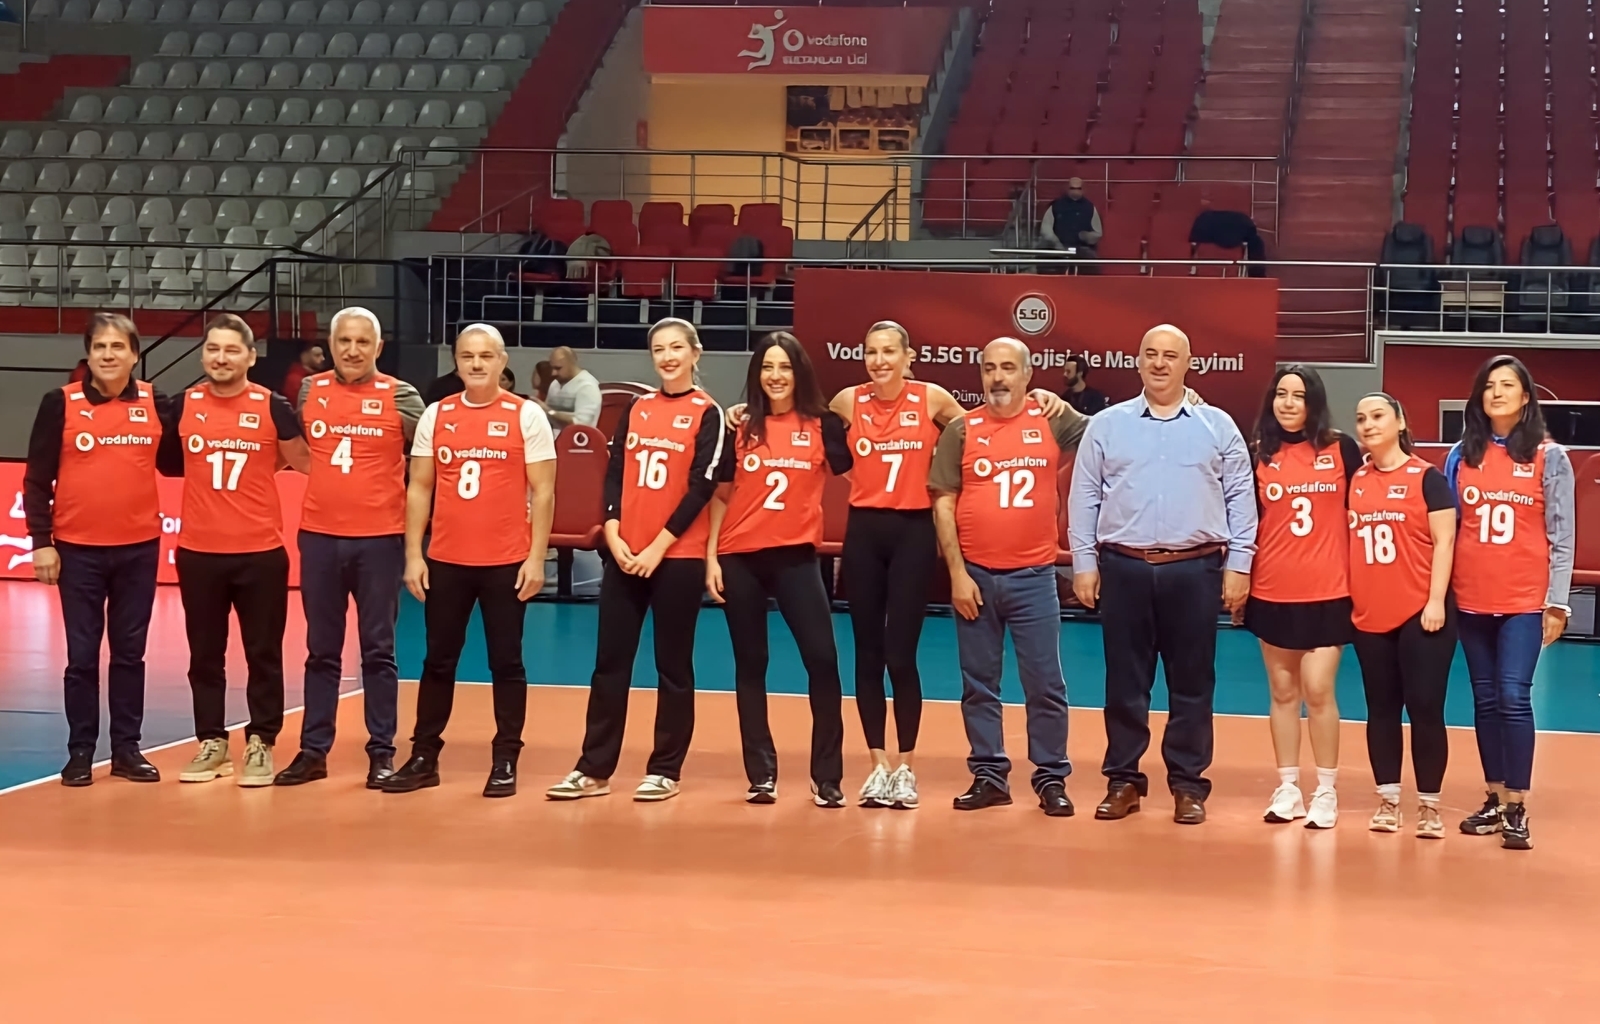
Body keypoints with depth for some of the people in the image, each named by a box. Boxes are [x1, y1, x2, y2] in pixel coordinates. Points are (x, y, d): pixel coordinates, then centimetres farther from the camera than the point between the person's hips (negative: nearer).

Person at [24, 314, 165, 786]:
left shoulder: (155, 402, 1)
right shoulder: (60, 403, -4)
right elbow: (37, 478, -3)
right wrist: (41, 541, -7)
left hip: (139, 547, 2)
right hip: (78, 549, -2)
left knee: (130, 652, 9)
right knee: (82, 654, 4)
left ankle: (127, 748, 17)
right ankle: (80, 751, 12)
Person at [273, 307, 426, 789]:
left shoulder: (400, 397, -3)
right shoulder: (309, 391, 6)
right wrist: (330, 481, 14)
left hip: (380, 539, -3)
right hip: (319, 536, 3)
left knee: (378, 650, 4)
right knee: (321, 650, 10)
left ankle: (382, 752, 10)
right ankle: (313, 750, 15)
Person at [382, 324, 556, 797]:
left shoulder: (527, 416, -2)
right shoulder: (435, 416, 6)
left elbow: (542, 492, -3)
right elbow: (419, 488, 9)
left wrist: (536, 557, -9)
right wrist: (413, 554, 2)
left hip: (507, 562, -3)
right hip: (445, 561, 3)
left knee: (506, 663, 4)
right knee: (438, 662, 9)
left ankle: (505, 762, 11)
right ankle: (424, 758, 17)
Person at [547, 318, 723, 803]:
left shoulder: (707, 413, -1)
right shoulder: (636, 408, 12)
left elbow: (701, 487, -9)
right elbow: (614, 474, 8)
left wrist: (659, 546, -14)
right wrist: (613, 535, -6)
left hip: (678, 556, -4)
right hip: (624, 554, 4)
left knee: (672, 666, 3)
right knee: (609, 662, 4)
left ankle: (665, 770, 11)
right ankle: (594, 769, 9)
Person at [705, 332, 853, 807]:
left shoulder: (822, 425, 2)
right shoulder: (740, 427, 4)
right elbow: (721, 495, 6)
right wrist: (711, 556, 0)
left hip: (796, 555, -1)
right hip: (740, 558, 1)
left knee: (822, 658, -8)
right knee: (750, 664, 6)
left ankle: (827, 777, 1)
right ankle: (761, 775, 13)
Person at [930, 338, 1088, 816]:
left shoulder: (1052, 420, 1)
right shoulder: (961, 430, 1)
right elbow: (944, 505, 0)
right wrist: (957, 573, -5)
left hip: (1033, 577, -1)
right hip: (975, 576, 1)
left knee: (1045, 683, 3)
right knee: (979, 684, 8)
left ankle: (1051, 778, 13)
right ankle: (989, 775, 18)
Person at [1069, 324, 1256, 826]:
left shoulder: (1218, 426, 6)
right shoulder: (1107, 425, 7)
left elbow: (1240, 499, 6)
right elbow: (1084, 499, 7)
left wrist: (1238, 565, 0)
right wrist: (1084, 563, 1)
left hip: (1195, 569, 0)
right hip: (1124, 567, 1)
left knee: (1192, 682, 4)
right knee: (1125, 681, 5)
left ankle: (1188, 785, 12)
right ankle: (1123, 780, 14)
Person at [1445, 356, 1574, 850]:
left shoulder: (1549, 457, 0)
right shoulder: (1462, 455, 7)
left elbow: (1562, 534, 0)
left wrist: (1557, 603, -5)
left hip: (1525, 600, -3)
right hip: (1471, 599, 3)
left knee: (1514, 698, -11)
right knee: (1486, 700, 8)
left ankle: (1517, 810, -6)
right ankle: (1495, 801, 15)